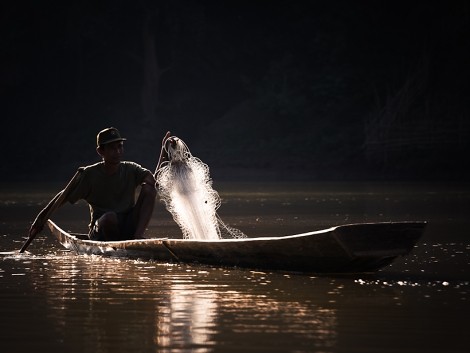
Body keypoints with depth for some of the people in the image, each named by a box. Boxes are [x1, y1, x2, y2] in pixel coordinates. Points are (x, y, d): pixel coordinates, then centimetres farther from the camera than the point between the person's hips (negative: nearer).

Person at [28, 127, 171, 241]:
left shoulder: (131, 170, 3)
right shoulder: (90, 174, -6)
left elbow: (156, 179, -13)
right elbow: (64, 196, -2)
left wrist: (164, 152, -25)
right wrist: (42, 218, -8)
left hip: (128, 227, 4)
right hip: (101, 231, -4)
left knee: (148, 188, -17)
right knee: (110, 217, -41)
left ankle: (138, 235, -25)